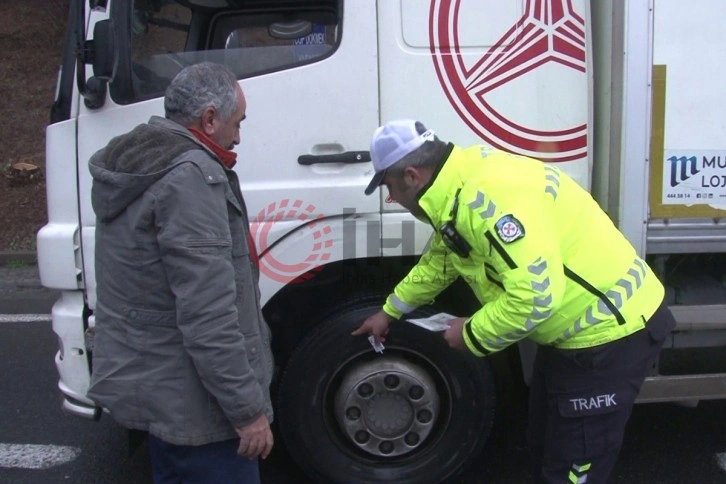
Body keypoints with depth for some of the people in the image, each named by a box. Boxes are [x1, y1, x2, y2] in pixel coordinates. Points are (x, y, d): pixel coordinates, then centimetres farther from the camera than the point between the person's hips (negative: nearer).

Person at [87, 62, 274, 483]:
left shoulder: (134, 161, 9)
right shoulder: (190, 175, -22)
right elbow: (208, 314, -27)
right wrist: (248, 409, -22)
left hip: (147, 382, 10)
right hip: (192, 401, -10)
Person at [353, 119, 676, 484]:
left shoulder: (487, 195, -30)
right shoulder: (459, 189, 4)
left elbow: (534, 294, -35)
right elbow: (438, 262, 22)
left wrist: (473, 335, -19)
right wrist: (390, 311, 31)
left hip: (610, 331, -10)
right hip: (577, 326, 10)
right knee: (543, 447, 23)